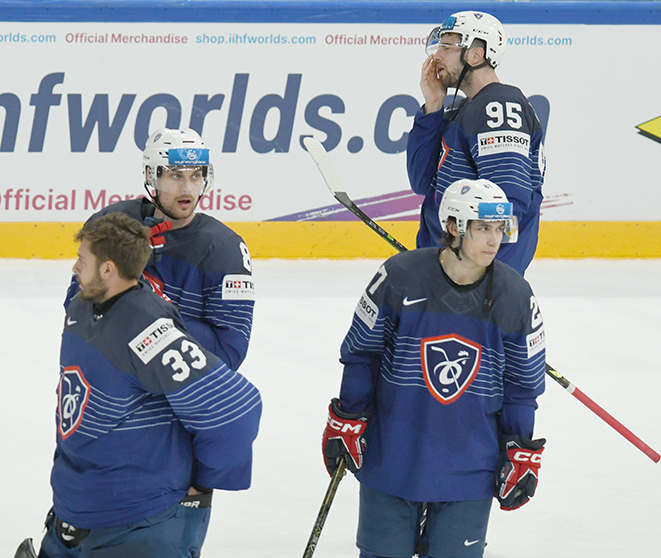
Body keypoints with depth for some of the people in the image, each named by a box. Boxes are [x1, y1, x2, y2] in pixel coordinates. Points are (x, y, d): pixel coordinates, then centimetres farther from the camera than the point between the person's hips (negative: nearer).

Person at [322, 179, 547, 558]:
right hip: (392, 452, -1)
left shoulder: (515, 296, -5)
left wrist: (522, 453, 4)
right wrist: (346, 423, 2)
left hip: (470, 466, 1)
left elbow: (523, 381, 6)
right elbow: (361, 352, 0)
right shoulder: (400, 277, -11)